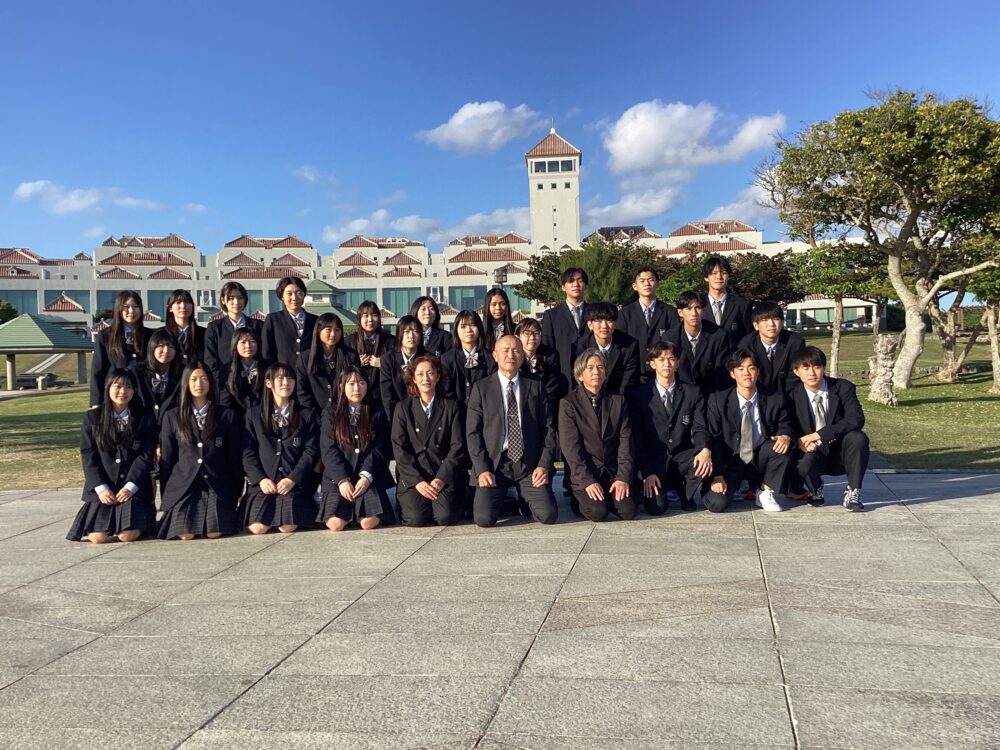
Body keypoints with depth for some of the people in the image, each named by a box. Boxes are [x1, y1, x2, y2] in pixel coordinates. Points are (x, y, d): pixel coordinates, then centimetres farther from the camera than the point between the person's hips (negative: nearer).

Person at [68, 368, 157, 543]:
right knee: (98, 537, -12)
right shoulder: (92, 417, 7)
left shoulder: (145, 419, 4)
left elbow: (146, 456, -2)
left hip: (133, 487, -1)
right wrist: (100, 488, -10)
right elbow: (87, 455, 1)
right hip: (102, 488, 1)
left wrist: (130, 486, -13)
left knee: (127, 536, -16)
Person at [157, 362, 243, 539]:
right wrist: (165, 497, 8)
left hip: (218, 487, 0)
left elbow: (235, 458, 9)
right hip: (183, 486, 1)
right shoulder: (172, 417, 11)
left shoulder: (227, 416, 9)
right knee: (185, 535, -18)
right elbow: (166, 459, 11)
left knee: (215, 533, -19)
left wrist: (237, 492, 4)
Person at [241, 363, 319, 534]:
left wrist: (293, 479, -11)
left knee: (287, 527, -19)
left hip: (294, 483, 0)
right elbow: (248, 452, 5)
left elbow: (311, 451, 2)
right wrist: (260, 479, -10)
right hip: (263, 482, 0)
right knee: (257, 528, -18)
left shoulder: (306, 416, 11)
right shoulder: (254, 415, 12)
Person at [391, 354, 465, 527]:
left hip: (444, 475, 0)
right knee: (416, 518, -23)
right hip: (413, 477, 0)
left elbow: (457, 447, 1)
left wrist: (441, 479, -12)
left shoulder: (451, 407, 9)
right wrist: (417, 481, -13)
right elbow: (399, 449, 0)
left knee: (445, 516, -23)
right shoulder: (403, 408, 8)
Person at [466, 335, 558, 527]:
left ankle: (524, 497, 19)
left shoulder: (536, 386, 9)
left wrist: (544, 465, -5)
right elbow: (472, 433, 1)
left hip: (530, 464, 1)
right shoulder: (481, 388, 5)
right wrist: (482, 469, -9)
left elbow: (548, 427, 7)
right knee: (484, 518, -19)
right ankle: (503, 501, 17)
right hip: (494, 464, -1)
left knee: (548, 515, -16)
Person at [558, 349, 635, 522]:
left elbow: (625, 441, 2)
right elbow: (570, 446, -9)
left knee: (628, 511, -17)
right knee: (598, 513, -23)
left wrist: (623, 477, -10)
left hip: (613, 473, 3)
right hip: (583, 475, -3)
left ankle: (609, 497, 14)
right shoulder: (568, 403, -2)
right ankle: (583, 499, 9)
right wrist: (587, 481, -17)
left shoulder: (618, 401, 9)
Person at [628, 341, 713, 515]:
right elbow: (637, 439, -3)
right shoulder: (639, 396, 2)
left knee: (704, 461, -31)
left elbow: (700, 428, -2)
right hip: (654, 461, -2)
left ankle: (685, 493, 1)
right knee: (656, 508, -25)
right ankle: (657, 489, 13)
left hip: (682, 459, 2)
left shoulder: (693, 393, 8)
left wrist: (705, 450, -26)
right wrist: (648, 473, -15)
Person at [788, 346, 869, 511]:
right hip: (812, 452, 0)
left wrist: (819, 434, -30)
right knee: (803, 462, -33)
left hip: (840, 454, 0)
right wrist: (800, 442, -27)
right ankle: (815, 490, 4)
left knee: (857, 437, -31)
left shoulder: (843, 388, -8)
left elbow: (857, 419, -21)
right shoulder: (793, 396, -6)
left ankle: (853, 492, -14)